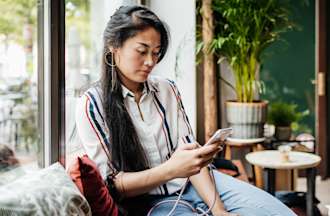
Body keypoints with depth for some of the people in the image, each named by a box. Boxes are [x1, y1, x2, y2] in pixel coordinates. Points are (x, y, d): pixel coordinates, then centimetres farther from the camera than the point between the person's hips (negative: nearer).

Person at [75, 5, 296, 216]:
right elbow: (110, 185, -11)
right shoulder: (92, 105, -9)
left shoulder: (167, 89, 5)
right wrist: (171, 170, -27)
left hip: (196, 183, 5)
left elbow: (190, 150, 1)